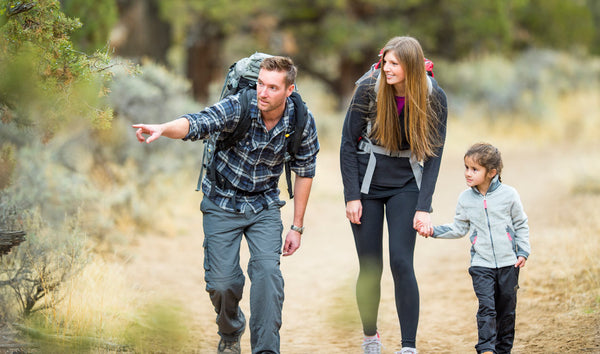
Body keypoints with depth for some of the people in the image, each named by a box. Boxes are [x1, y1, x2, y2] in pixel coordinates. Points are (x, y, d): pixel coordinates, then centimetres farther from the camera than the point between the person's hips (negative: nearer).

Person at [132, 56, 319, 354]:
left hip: (264, 205, 1)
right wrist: (163, 128, -63)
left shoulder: (302, 121, -14)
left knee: (267, 270, -20)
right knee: (222, 282, -3)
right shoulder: (238, 107, -24)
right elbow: (197, 123, -40)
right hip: (222, 203, -1)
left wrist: (297, 226, 0)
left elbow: (304, 171, -1)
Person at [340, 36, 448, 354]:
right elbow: (348, 143, -5)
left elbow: (433, 155, -6)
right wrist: (352, 196, -8)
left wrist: (424, 207, -12)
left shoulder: (433, 98, -11)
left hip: (406, 185, 0)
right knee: (370, 268, 2)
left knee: (401, 263, -11)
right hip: (366, 183, 0)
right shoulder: (369, 89, -13)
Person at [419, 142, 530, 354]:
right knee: (486, 307, -13)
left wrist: (523, 252, 0)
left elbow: (521, 225, 6)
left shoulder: (508, 194, -4)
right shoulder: (465, 199, 1)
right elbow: (459, 229, 11)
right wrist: (434, 231, 0)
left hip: (508, 263, 0)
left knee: (507, 309, 8)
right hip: (481, 265, 0)